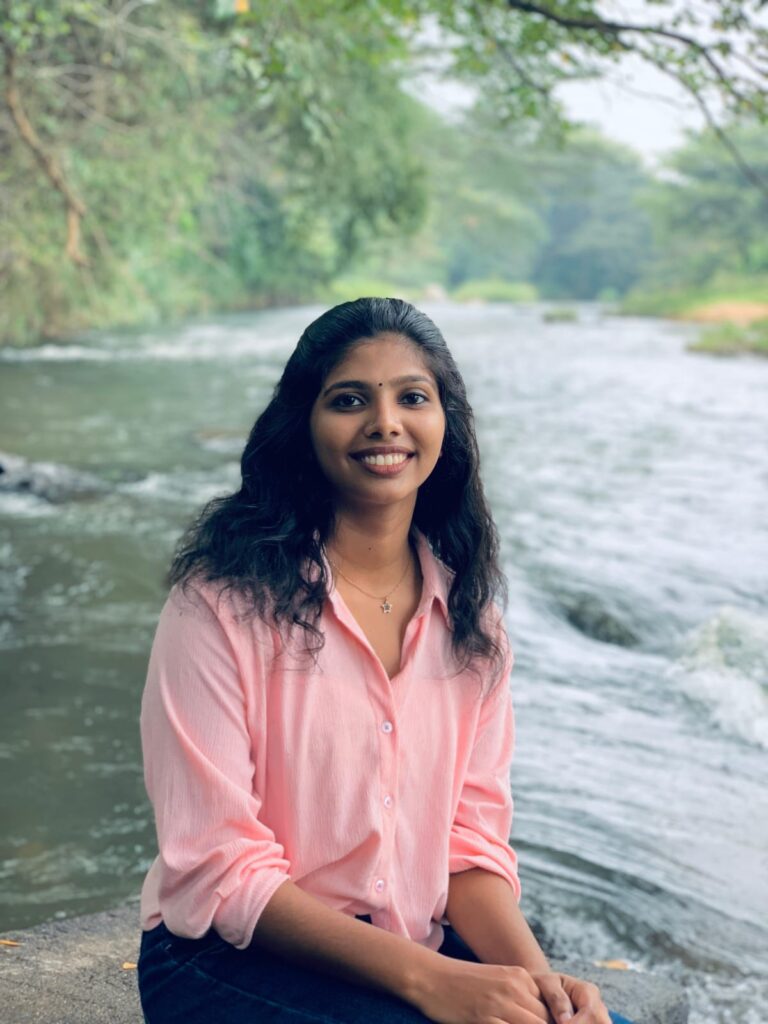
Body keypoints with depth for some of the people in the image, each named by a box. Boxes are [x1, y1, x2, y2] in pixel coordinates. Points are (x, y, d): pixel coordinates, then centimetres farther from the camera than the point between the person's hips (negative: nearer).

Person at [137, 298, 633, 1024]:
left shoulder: (468, 614, 4)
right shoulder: (224, 601, -13)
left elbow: (473, 845, 4)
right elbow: (218, 873, -15)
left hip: (419, 955, 5)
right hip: (233, 962, -5)